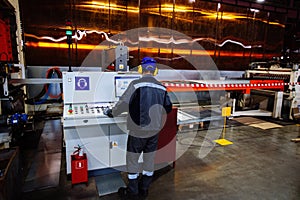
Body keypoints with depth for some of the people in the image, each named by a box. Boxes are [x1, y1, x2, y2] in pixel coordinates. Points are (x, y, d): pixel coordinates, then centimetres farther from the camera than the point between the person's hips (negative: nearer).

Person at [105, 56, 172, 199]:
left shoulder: (136, 84, -13)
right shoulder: (162, 88, 2)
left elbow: (124, 103, -16)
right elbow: (168, 108, 10)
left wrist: (112, 113, 2)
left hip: (138, 130, -4)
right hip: (154, 130, 5)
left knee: (132, 160, 12)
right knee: (149, 159, 16)